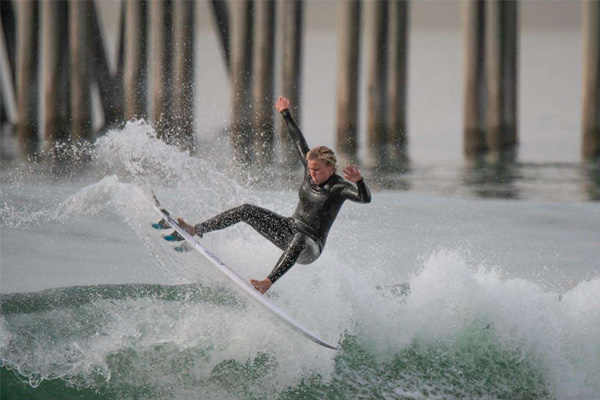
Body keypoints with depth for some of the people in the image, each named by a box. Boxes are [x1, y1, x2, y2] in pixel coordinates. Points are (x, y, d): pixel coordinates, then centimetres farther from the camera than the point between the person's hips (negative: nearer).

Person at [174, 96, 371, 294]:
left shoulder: (339, 188, -18)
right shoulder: (310, 171, 0)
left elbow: (365, 198, -36)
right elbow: (299, 141, 13)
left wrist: (359, 181, -57)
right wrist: (286, 114, 23)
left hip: (310, 247, -8)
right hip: (289, 229, 8)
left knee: (299, 240, -45)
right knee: (247, 210, -3)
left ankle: (268, 282, -58)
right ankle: (197, 230, -2)